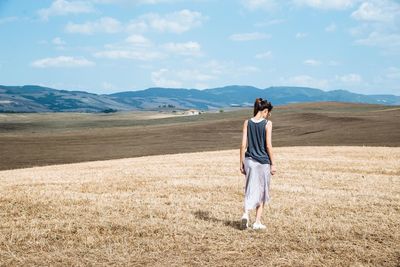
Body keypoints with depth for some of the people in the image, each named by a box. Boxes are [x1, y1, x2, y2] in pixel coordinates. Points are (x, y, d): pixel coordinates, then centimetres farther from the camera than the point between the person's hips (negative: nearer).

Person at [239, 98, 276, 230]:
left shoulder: (247, 123, 0)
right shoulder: (267, 123, -9)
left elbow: (243, 145, -1)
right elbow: (268, 145, -10)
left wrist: (241, 163, 6)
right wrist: (272, 164, -3)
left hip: (249, 160, 2)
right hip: (263, 161, -2)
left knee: (250, 189, 8)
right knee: (262, 191, 12)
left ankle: (245, 214, -17)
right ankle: (257, 222, 14)